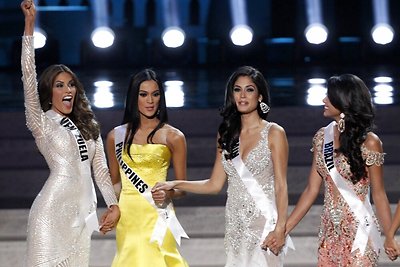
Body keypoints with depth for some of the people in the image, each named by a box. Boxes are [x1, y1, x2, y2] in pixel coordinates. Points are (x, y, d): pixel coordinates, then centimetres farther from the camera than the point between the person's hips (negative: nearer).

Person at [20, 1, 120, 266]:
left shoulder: (88, 126, 17)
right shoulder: (42, 123, 1)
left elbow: (101, 169, 17)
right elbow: (29, 78, -10)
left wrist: (113, 204, 6)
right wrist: (29, 25, -16)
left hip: (82, 212, 5)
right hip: (54, 209, -5)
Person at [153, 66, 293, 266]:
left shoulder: (273, 133, -2)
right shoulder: (226, 135, 13)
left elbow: (281, 186, -6)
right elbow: (215, 184, 12)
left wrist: (280, 228, -14)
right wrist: (176, 185, 5)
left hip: (264, 222, -4)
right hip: (236, 223, 4)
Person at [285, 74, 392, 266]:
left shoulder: (368, 142, -10)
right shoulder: (322, 137, 4)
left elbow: (378, 194, -5)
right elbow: (311, 190, 5)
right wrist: (283, 229, 1)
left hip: (359, 232, -5)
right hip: (330, 232, 5)